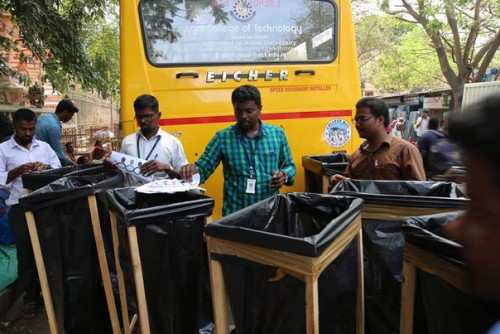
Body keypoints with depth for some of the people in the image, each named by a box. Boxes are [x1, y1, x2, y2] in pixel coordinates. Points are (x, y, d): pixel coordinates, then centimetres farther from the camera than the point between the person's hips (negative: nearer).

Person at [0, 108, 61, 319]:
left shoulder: (44, 147, 10)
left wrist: (48, 167, -12)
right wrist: (18, 170, -18)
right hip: (20, 209, -2)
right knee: (26, 254, 8)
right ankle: (30, 298, 22)